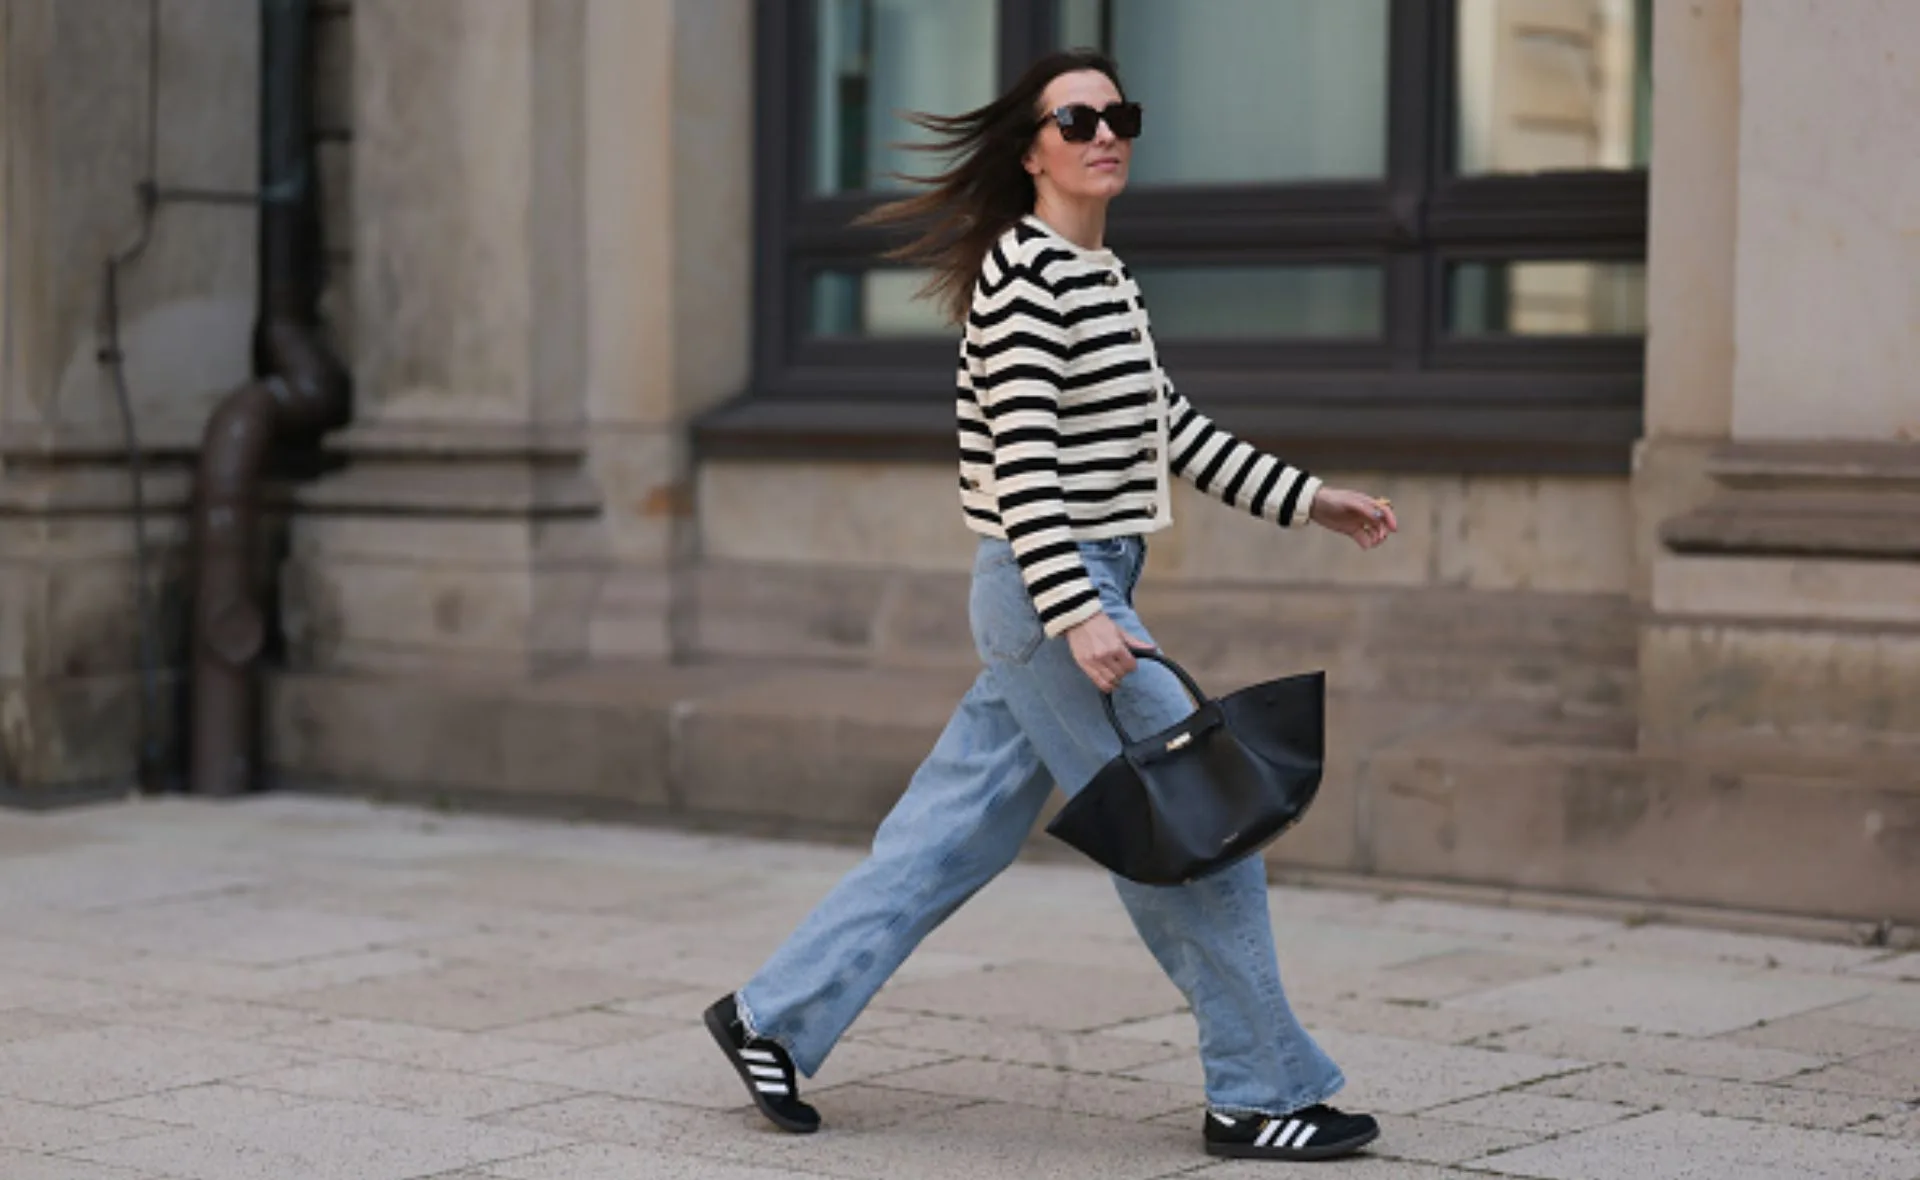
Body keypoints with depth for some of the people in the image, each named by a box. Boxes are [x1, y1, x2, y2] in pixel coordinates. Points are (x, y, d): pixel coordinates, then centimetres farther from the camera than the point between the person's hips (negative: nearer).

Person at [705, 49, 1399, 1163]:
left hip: (1086, 593, 10)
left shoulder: (1105, 277, 17)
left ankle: (774, 1016, 19)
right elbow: (1023, 456, -21)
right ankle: (1262, 1093, 5)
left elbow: (1173, 426, 23)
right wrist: (1077, 612, -27)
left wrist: (1307, 499, 22)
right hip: (1052, 594, -10)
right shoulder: (1024, 272, -13)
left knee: (955, 831, 12)